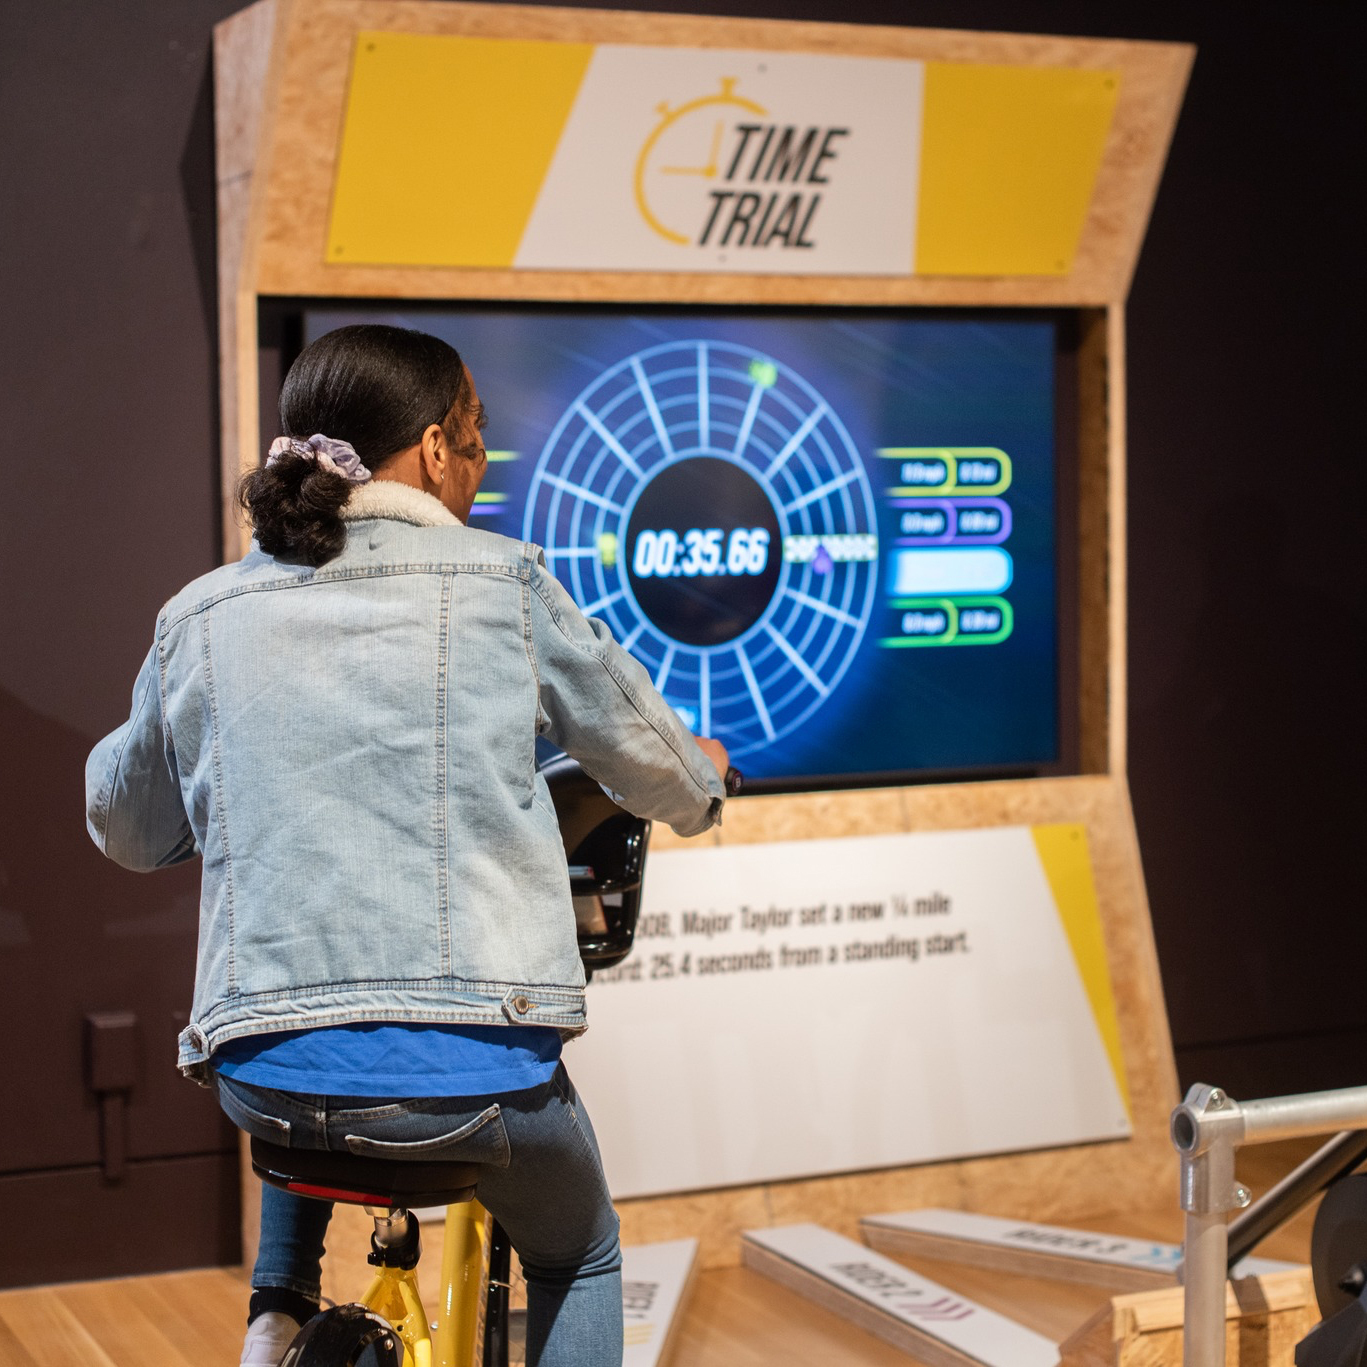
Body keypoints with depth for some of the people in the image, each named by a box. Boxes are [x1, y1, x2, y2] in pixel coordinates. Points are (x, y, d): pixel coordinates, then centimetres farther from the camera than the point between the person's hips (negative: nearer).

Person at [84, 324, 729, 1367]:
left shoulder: (200, 617, 7)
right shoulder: (503, 583, -1)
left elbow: (127, 830, 21)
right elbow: (639, 748, 13)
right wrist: (701, 783, 37)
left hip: (260, 1081, 3)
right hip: (470, 1071, -3)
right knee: (579, 1259, 28)